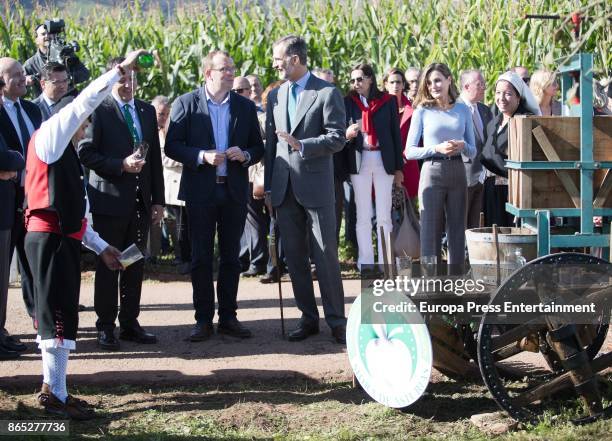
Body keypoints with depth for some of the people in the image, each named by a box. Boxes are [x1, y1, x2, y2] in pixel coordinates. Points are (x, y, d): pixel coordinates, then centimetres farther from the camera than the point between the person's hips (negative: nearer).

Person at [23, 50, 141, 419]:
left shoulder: (67, 156, 23)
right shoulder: (49, 135, -3)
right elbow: (84, 103, -12)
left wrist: (100, 246, 22)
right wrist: (121, 69, -8)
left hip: (64, 239, 10)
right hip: (49, 239, -10)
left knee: (62, 315, 11)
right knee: (57, 315, -9)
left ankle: (52, 388, 18)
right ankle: (56, 396, -6)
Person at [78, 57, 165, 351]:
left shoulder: (147, 111, 12)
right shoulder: (98, 111, -5)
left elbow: (155, 157, 14)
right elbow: (85, 153, -11)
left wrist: (158, 200, 10)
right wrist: (121, 165, -20)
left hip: (140, 202, 5)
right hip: (110, 200, -5)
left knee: (135, 265, 9)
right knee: (108, 265, 2)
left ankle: (130, 323, 18)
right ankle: (105, 327, 10)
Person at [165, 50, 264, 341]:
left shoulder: (246, 107, 8)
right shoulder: (186, 104, -1)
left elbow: (258, 148, 11)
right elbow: (172, 146, -5)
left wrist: (245, 155, -11)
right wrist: (202, 156, -19)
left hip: (235, 191, 3)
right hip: (201, 192, -2)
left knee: (231, 256, 8)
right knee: (201, 257, 2)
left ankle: (228, 317, 16)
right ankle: (203, 319, 9)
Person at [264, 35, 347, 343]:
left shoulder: (327, 93, -5)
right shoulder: (275, 95, 12)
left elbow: (337, 139, -9)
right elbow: (270, 142, 14)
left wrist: (301, 145, -21)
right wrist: (268, 187, 11)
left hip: (316, 186, -5)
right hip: (284, 189, 6)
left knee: (326, 256, -2)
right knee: (294, 258, 8)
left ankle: (336, 321, 5)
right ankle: (308, 318, 18)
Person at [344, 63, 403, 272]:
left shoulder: (388, 101, 3)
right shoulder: (348, 102, 5)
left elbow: (396, 134, 5)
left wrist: (398, 167, 3)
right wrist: (347, 134, -20)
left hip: (384, 161, -1)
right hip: (359, 162, 1)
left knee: (384, 216, 2)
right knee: (362, 216, 3)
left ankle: (385, 262, 5)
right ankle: (365, 261, 7)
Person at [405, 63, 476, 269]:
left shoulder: (463, 110, 9)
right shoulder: (423, 111, 2)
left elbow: (473, 152, 12)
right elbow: (409, 151, -2)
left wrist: (462, 146, -10)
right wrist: (437, 148, -15)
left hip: (457, 173, 3)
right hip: (432, 173, -3)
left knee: (457, 230, 5)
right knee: (430, 231, -3)